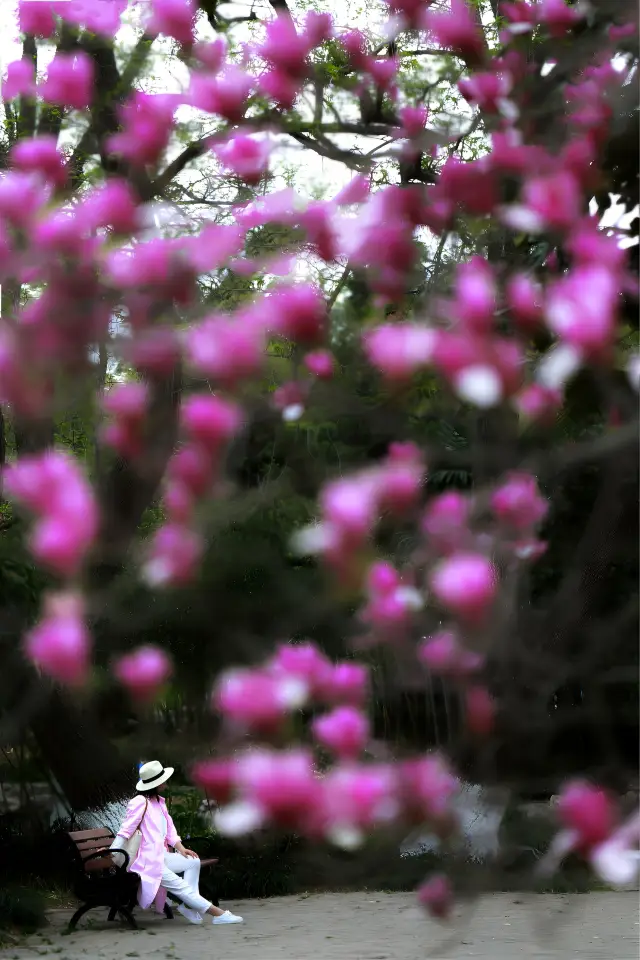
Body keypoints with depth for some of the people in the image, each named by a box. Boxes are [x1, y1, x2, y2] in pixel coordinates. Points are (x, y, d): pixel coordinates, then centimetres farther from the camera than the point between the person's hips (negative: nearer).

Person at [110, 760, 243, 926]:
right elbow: (126, 831, -17)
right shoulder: (140, 802, -12)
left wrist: (181, 849, 3)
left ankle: (188, 905, -6)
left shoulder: (160, 801, 16)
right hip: (147, 861, -9)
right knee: (180, 886, -13)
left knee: (193, 861, -1)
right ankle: (218, 914, -14)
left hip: (161, 857, 9)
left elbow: (169, 829, 17)